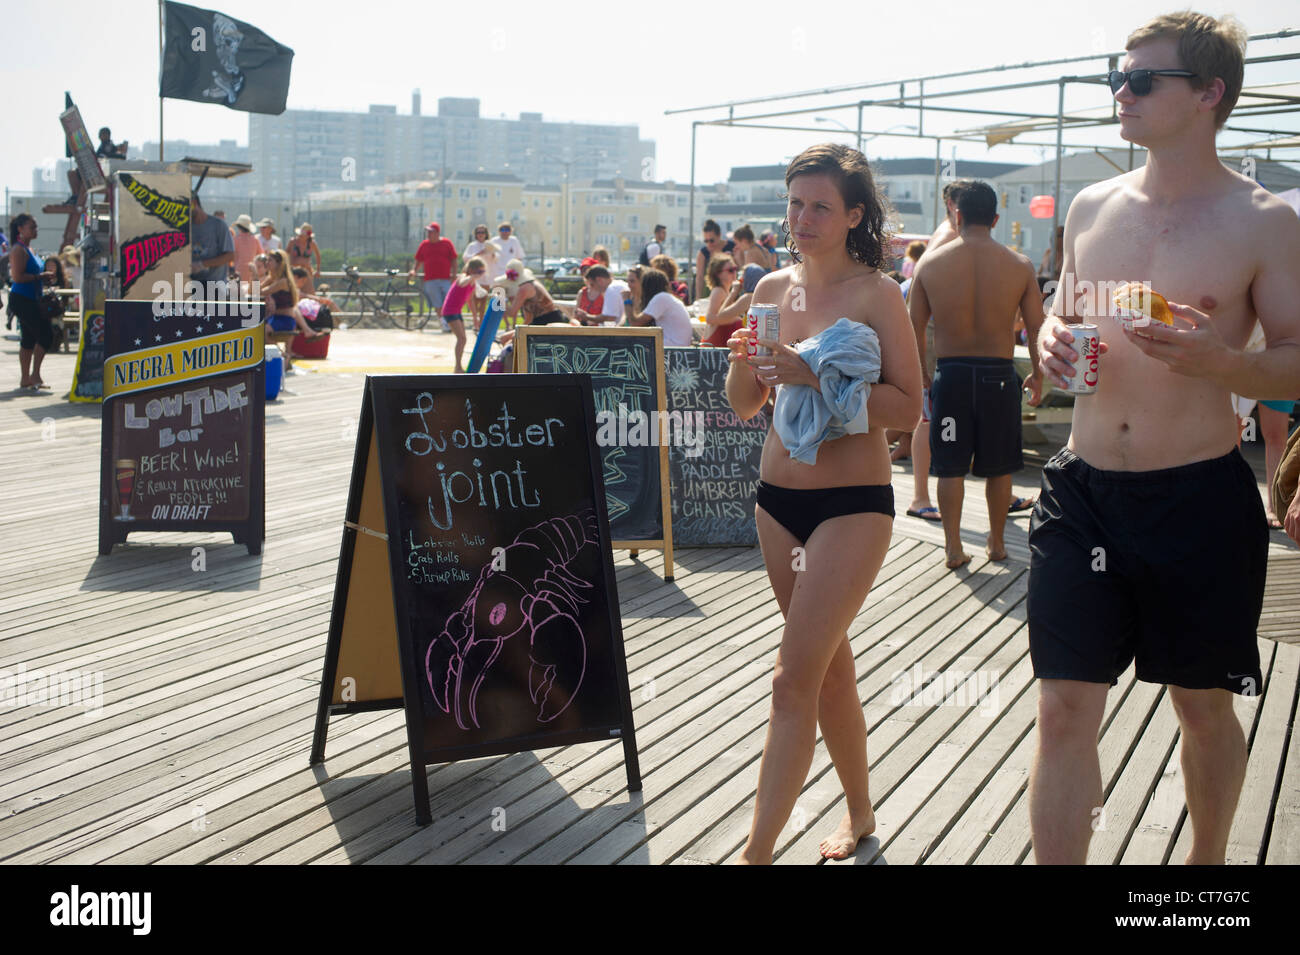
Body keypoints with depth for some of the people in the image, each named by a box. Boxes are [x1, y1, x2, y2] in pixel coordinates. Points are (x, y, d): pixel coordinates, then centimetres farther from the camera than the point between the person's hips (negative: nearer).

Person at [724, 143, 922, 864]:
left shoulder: (875, 293, -9)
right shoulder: (773, 288, 7)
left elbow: (907, 405, -14)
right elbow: (745, 404, 10)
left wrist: (818, 379, -24)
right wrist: (743, 360, -11)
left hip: (853, 503, -6)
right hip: (779, 499, 6)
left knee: (794, 680, -9)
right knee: (830, 667, 17)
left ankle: (756, 850, -3)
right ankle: (859, 811, 34)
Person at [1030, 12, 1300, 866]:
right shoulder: (1092, 208, 7)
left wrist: (1217, 358, -24)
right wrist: (1057, 342, -3)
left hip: (1200, 498, -3)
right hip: (1083, 488, 3)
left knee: (1204, 706, 14)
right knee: (1065, 709, 0)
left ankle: (1207, 861, 38)